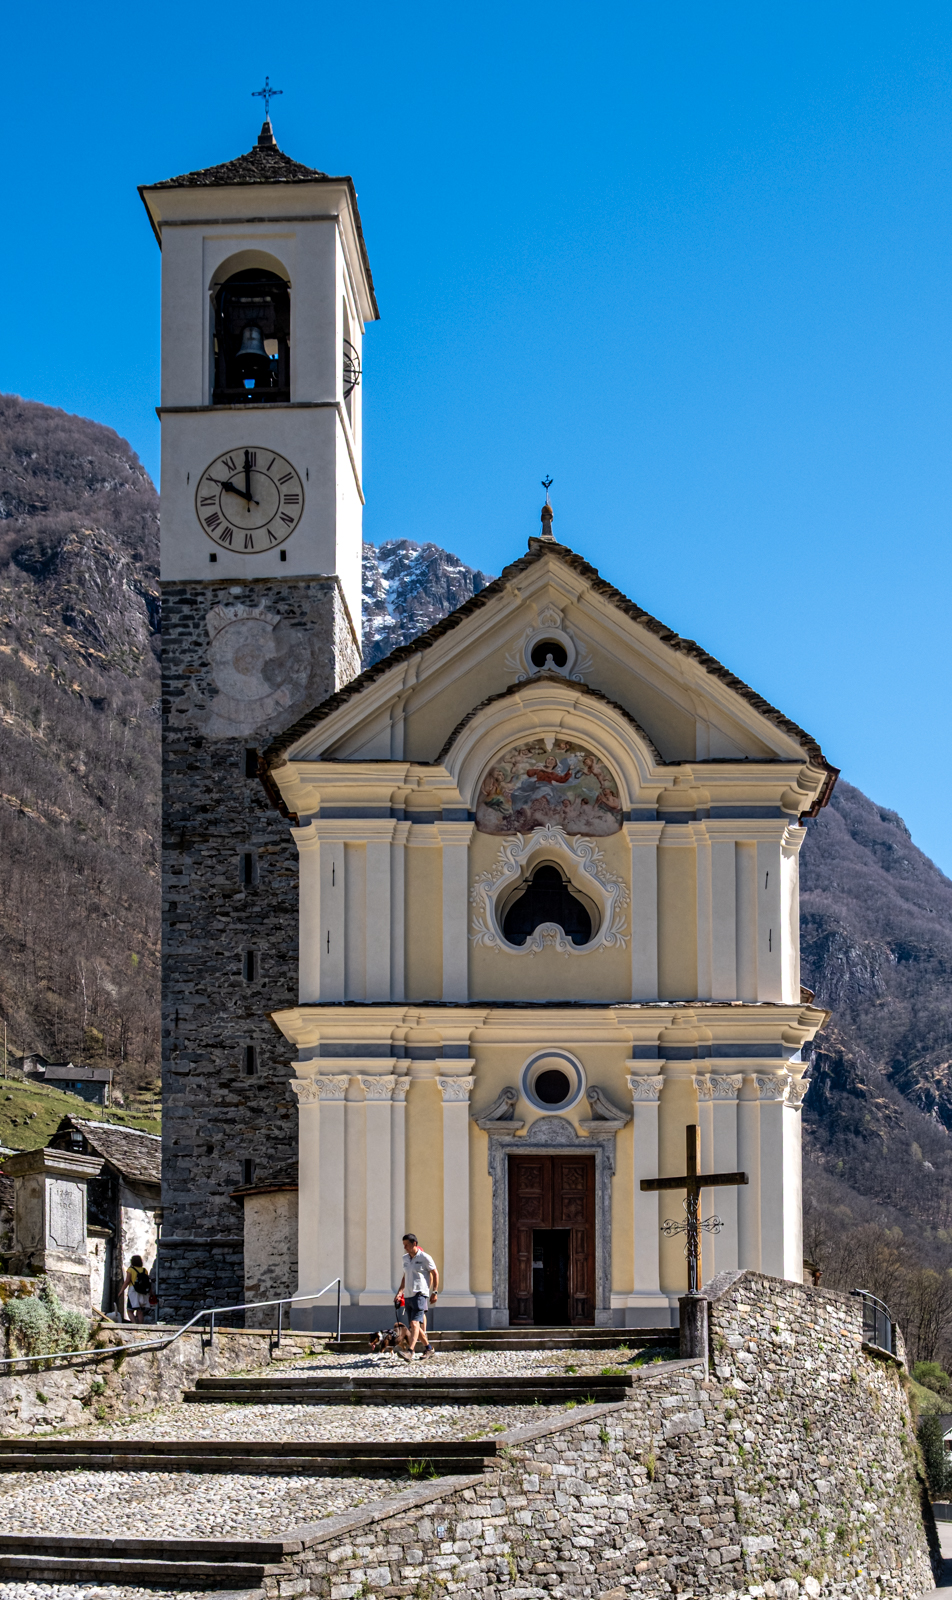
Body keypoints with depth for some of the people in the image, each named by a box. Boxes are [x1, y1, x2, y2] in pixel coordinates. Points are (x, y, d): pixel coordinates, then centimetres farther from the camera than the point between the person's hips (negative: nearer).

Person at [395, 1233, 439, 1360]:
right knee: (414, 1325, 10)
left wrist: (435, 1292, -5)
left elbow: (435, 1274, 0)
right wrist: (400, 1291, 12)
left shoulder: (425, 1258, -5)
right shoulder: (405, 1258, 15)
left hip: (420, 1294, -8)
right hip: (408, 1295, 8)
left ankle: (410, 1352, -31)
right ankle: (429, 1348, 26)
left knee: (415, 1323, -19)